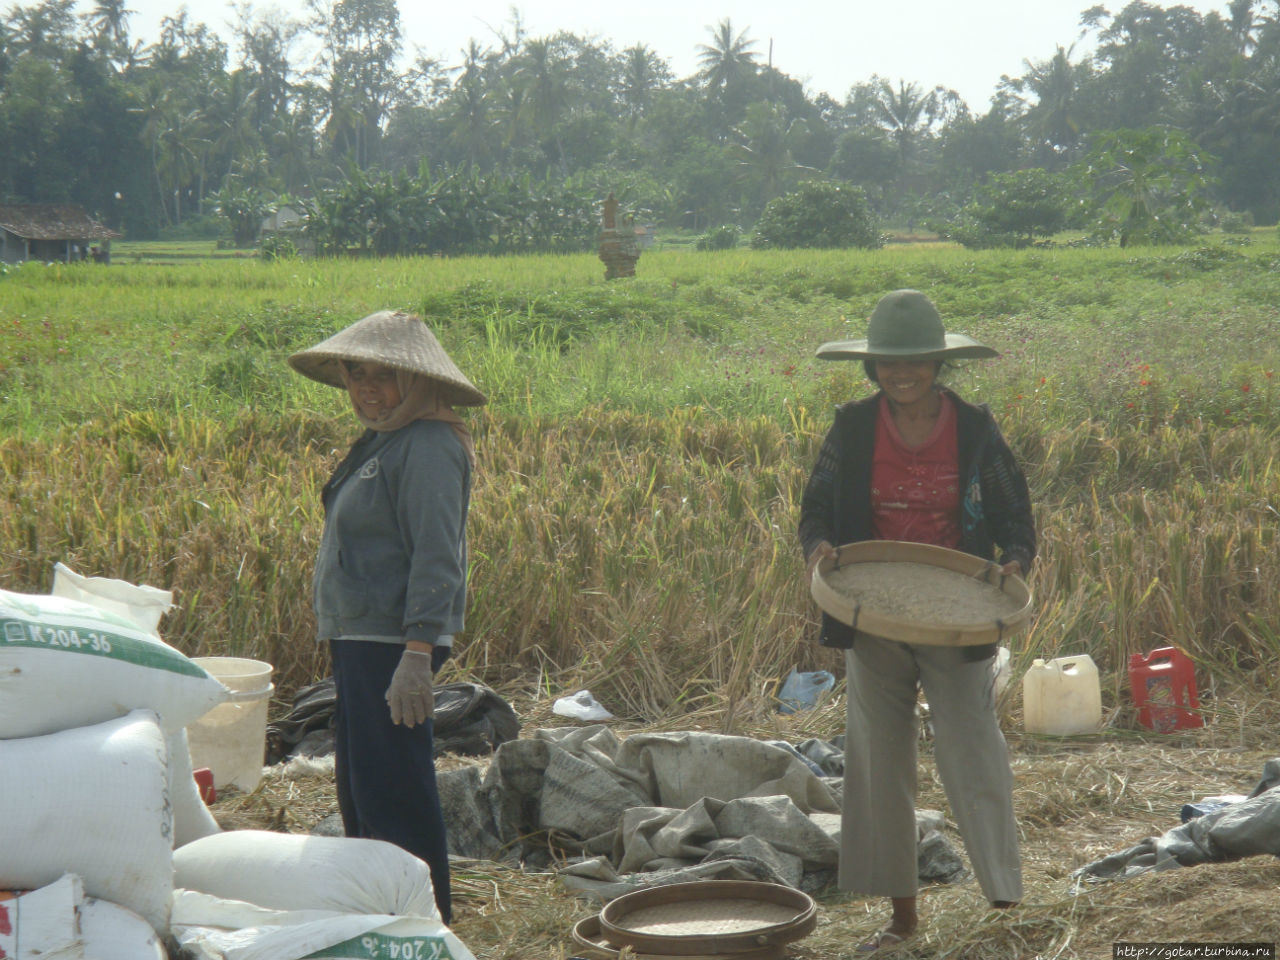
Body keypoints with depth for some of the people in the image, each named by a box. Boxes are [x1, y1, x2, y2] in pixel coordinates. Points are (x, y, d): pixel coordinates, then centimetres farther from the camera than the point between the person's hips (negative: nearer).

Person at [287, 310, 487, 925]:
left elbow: (437, 557, -22)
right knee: (358, 788, 18)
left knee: (391, 790, -8)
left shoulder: (428, 448, -16)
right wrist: (339, 637, 19)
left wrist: (417, 654, -28)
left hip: (393, 645, -11)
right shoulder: (380, 442, 16)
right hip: (360, 641, 11)